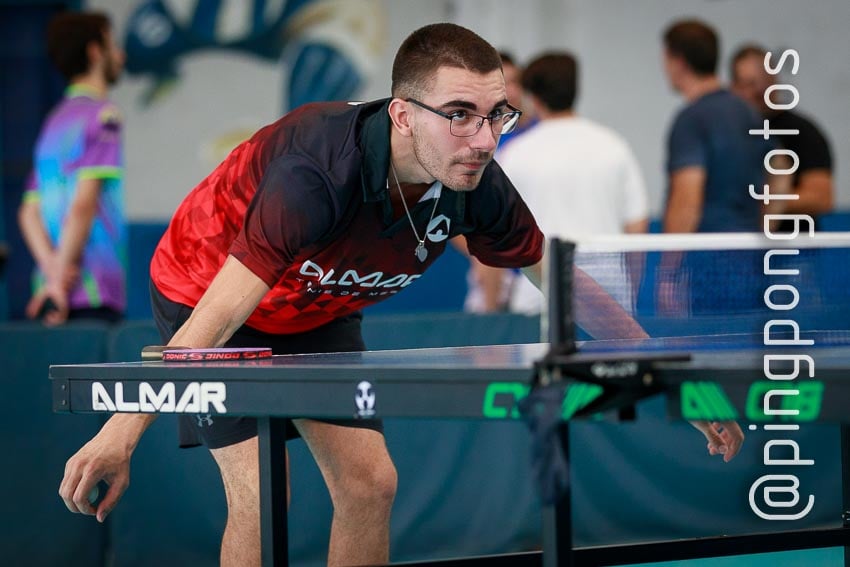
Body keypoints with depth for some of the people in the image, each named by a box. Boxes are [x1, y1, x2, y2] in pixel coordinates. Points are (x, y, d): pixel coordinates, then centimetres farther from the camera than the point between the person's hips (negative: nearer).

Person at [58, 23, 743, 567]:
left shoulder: (475, 184, -22)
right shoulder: (321, 172, -41)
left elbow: (570, 283, -5)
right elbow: (222, 312, -44)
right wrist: (122, 433, -49)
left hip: (316, 312, 6)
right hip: (205, 289, -6)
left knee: (370, 482, -1)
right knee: (260, 493, -18)